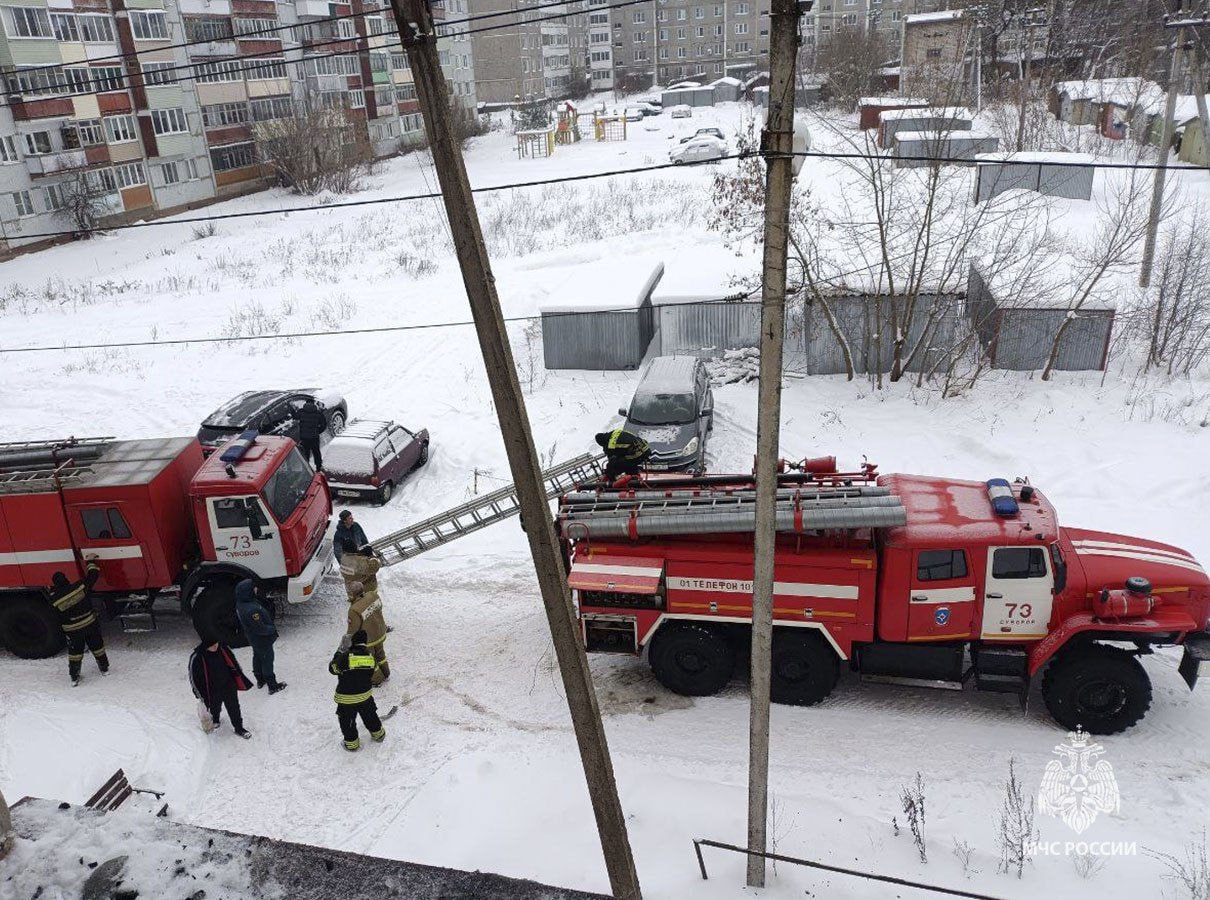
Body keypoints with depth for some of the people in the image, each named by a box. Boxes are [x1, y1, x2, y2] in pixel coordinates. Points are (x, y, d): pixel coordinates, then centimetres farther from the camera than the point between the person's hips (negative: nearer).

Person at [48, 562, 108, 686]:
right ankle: (104, 668, 31)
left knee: (74, 651, 15)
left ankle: (74, 677, 17)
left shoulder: (54, 600, -14)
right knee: (97, 646, 18)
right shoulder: (80, 587, -17)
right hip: (90, 624, 1)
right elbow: (93, 575, -7)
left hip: (72, 630, -1)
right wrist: (91, 562, 8)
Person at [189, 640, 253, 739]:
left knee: (234, 708, 11)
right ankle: (215, 719, 57)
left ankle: (239, 728, 29)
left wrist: (240, 678, 10)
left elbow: (234, 663, 4)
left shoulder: (223, 648, -15)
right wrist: (201, 694, -5)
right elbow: (194, 677, -12)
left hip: (229, 686, 1)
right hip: (213, 692, -1)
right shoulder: (197, 657, -24)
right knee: (215, 707, 25)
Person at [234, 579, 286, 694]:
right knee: (267, 660, 9)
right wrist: (273, 629, -14)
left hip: (252, 637, 9)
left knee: (257, 657, 27)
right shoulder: (251, 610, -40)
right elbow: (260, 628, -32)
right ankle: (273, 686, 24)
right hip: (262, 640, -9)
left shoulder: (240, 604, -10)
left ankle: (260, 680, 47)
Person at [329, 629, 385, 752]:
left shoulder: (344, 657, -24)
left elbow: (333, 668, -6)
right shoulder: (370, 657, -9)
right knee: (369, 716, 26)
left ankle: (352, 743, 28)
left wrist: (339, 652, 1)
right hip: (365, 695, 5)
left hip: (347, 698, -4)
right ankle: (378, 734, 43)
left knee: (347, 721, 17)